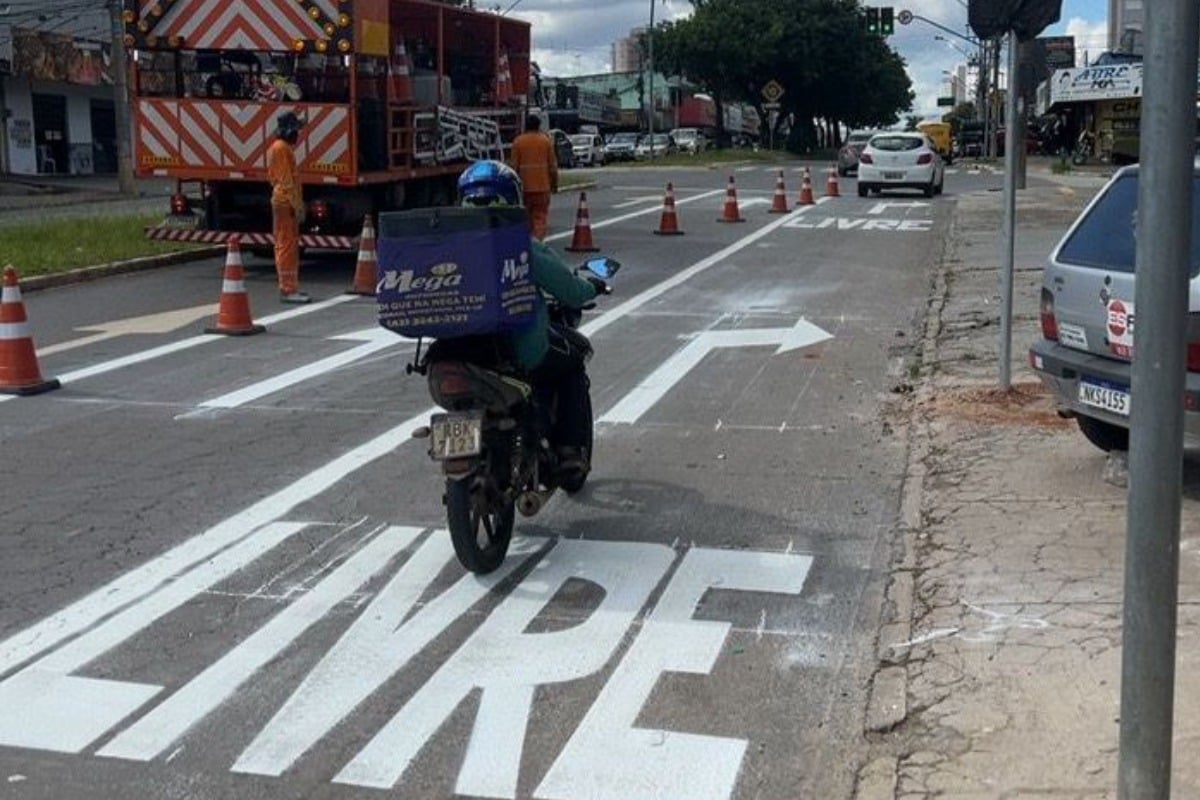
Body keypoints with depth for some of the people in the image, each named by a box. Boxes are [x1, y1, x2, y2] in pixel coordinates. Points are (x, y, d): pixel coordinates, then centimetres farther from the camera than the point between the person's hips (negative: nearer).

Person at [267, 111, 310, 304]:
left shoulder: (284, 147, 18)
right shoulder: (281, 148, -13)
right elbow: (286, 180, -19)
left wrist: (298, 204, 21)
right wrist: (297, 205, -20)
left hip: (286, 202, 10)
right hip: (286, 203, -10)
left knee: (289, 245, 13)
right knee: (287, 246, -10)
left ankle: (289, 287, 19)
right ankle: (288, 290, -10)